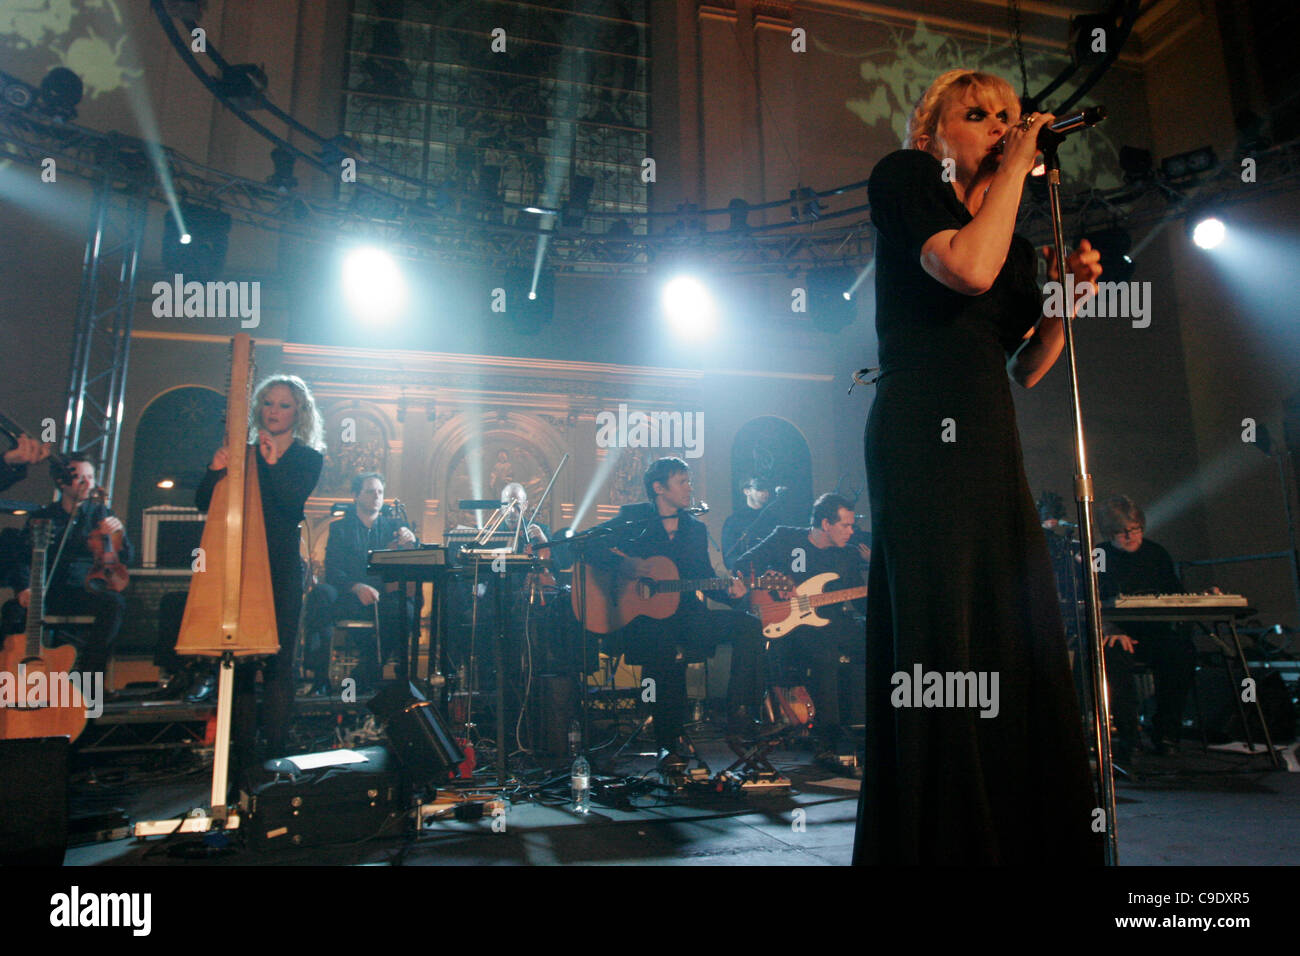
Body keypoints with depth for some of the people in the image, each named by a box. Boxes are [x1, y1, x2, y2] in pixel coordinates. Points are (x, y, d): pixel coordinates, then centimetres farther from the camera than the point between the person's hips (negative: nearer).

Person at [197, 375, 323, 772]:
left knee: (277, 662, -4)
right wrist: (215, 471, -13)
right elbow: (204, 504, 6)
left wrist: (274, 464, -20)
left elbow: (295, 507, -10)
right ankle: (242, 761, 9)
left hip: (281, 571, -2)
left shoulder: (308, 458, 6)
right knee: (239, 663, 1)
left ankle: (276, 758, 4)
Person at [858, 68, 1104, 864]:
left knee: (1021, 635, 4)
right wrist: (1015, 166, -2)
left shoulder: (1014, 239, 23)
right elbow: (967, 269, -15)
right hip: (921, 430, -7)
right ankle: (941, 839, -1)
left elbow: (1026, 367, 23)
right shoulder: (905, 179, 5)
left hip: (992, 439, 8)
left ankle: (1031, 840, 15)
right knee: (941, 634, -11)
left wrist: (1069, 296, 9)